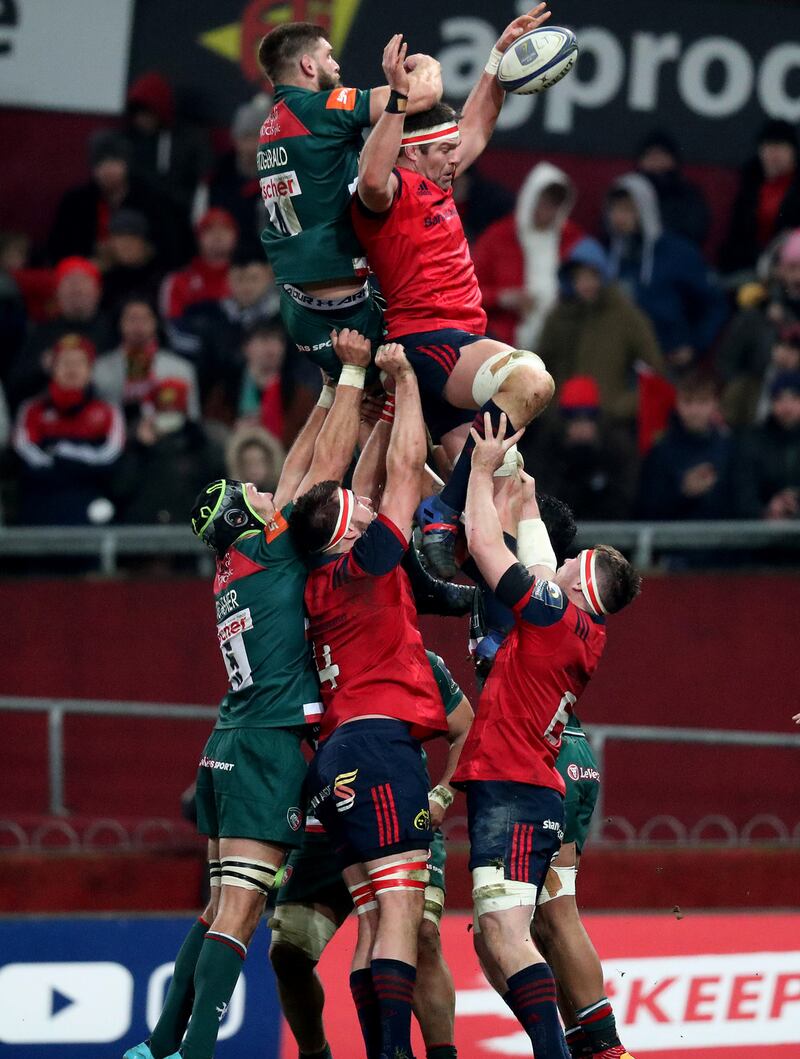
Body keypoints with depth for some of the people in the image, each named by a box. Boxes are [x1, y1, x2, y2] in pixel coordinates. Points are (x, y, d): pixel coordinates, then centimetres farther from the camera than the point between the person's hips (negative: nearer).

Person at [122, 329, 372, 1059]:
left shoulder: (233, 571, 16)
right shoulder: (273, 552, -4)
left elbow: (301, 464, 24)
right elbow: (329, 461, -3)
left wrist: (336, 386, 27)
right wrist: (353, 374, 4)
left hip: (229, 749, 8)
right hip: (270, 745, -8)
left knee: (223, 908, 11)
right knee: (239, 909, -14)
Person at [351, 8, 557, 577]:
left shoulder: (433, 184, 18)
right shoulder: (392, 190, -9)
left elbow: (477, 127, 32)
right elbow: (371, 180, -35)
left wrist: (499, 56, 29)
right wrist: (398, 98, -37)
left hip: (460, 341, 11)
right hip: (427, 339, -11)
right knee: (530, 379, -33)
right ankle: (441, 514, -29)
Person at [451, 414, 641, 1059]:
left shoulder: (556, 615, -8)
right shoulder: (585, 636, 15)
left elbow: (485, 545, -4)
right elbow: (537, 563, 32)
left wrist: (484, 470, 8)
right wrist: (526, 496, 41)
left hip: (513, 793, -9)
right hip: (534, 794, 10)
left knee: (504, 933, -20)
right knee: (492, 943, 11)